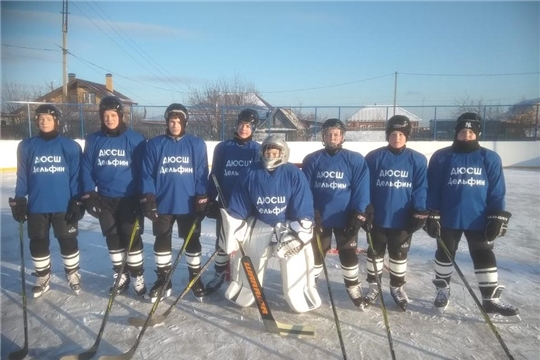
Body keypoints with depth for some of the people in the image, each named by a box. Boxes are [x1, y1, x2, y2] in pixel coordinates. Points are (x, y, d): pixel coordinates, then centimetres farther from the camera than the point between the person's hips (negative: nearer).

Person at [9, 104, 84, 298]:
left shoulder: (70, 146, -4)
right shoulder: (26, 146, 3)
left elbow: (76, 176, -4)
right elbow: (22, 177, 5)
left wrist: (77, 202, -7)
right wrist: (18, 200, 1)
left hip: (64, 205, -2)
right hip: (36, 206, 3)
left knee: (68, 242, 8)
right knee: (38, 243, 13)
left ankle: (73, 274, 27)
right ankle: (43, 278, 31)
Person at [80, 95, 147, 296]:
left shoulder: (135, 139, -7)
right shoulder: (93, 140, 2)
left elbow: (142, 169, -6)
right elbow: (86, 169, 5)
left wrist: (143, 196, -10)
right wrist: (89, 194, -3)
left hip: (129, 198, -3)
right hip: (104, 199, 4)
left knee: (132, 238, 2)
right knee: (113, 239, 13)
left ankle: (138, 277, 16)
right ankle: (121, 275, 27)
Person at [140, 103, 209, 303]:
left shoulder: (197, 145, -2)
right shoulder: (154, 144, -1)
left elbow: (202, 175, -2)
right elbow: (147, 174, -1)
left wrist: (202, 200, -5)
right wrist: (148, 198, -8)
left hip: (189, 204, -1)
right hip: (162, 204, 1)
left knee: (192, 241, 11)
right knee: (162, 241, 13)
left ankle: (196, 278, 27)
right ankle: (163, 279, 30)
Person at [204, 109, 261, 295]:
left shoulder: (258, 150, -3)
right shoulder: (222, 147, -1)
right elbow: (215, 175, 2)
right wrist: (210, 199, -2)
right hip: (225, 203, 1)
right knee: (222, 241, 12)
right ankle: (219, 274, 29)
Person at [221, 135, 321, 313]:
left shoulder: (294, 174, -14)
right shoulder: (249, 173, -8)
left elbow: (304, 211, -12)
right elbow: (237, 210, -2)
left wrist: (297, 235, -17)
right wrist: (233, 236, -3)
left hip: (288, 227, -2)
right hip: (258, 226, 2)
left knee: (295, 273, -2)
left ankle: (302, 302, 22)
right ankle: (242, 296, 37)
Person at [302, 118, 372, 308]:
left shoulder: (355, 160, -6)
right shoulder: (311, 160, -2)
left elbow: (361, 189, -7)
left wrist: (359, 214, -12)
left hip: (346, 218, -1)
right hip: (319, 217, 1)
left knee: (348, 254, 10)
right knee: (316, 253, 13)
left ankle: (353, 287, 31)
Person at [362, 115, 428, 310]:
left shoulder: (417, 160, -3)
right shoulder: (374, 157, -5)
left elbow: (420, 188, -2)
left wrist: (420, 212, -9)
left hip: (403, 218, 1)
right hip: (377, 216, 0)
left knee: (399, 254, 16)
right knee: (375, 252, 14)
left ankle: (397, 287, 35)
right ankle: (373, 286, 31)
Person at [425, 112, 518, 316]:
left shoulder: (490, 158, -1)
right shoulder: (441, 157, -6)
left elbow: (497, 190, 0)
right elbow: (432, 189, -5)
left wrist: (498, 217, -5)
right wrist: (432, 215, -8)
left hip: (479, 219, 1)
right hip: (448, 218, -1)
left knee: (484, 257, 9)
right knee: (445, 254, 14)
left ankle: (491, 299, 22)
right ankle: (442, 291, 33)